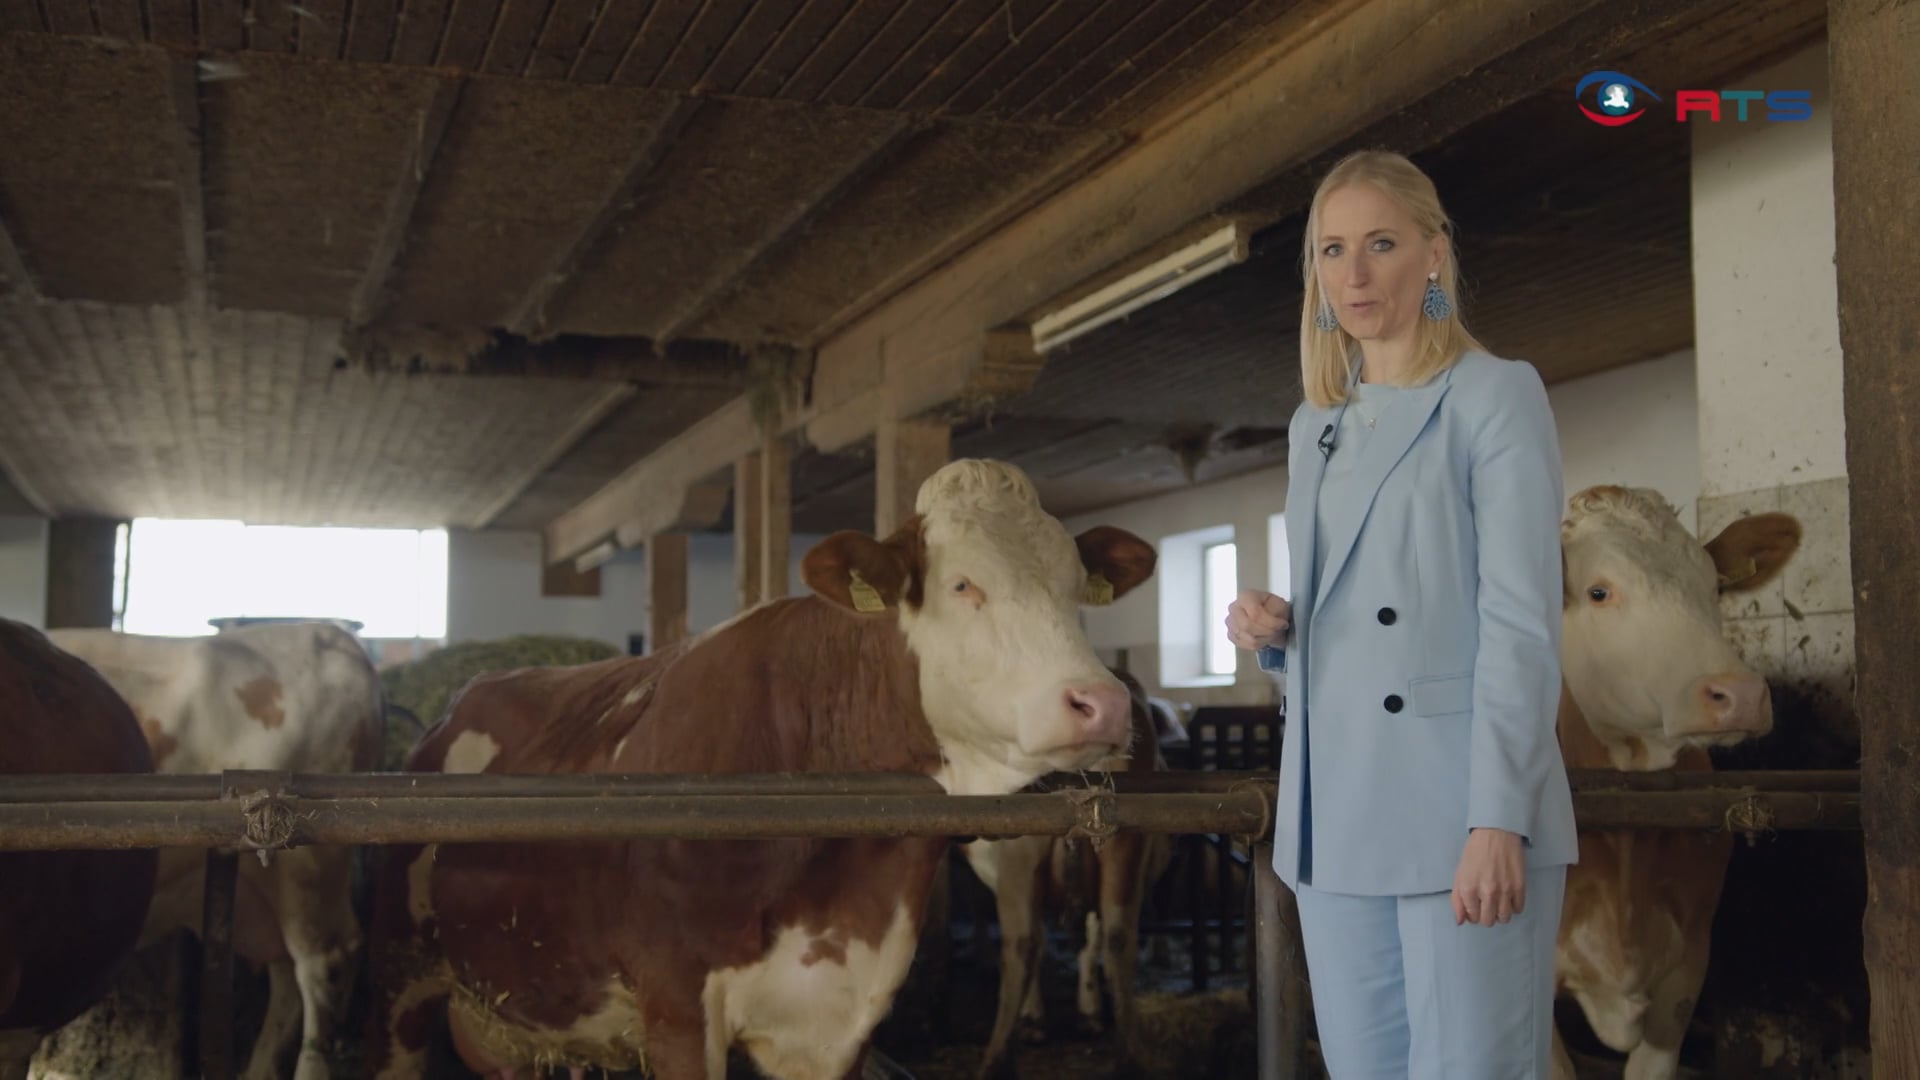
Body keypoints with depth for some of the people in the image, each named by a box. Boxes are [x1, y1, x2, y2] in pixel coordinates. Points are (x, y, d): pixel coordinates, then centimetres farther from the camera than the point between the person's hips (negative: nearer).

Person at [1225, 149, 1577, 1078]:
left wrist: (1499, 820, -19)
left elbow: (1522, 621, -11)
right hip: (1336, 815, 6)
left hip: (1460, 813, -6)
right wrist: (1271, 627, -1)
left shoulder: (1496, 395, -3)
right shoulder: (1315, 425, 16)